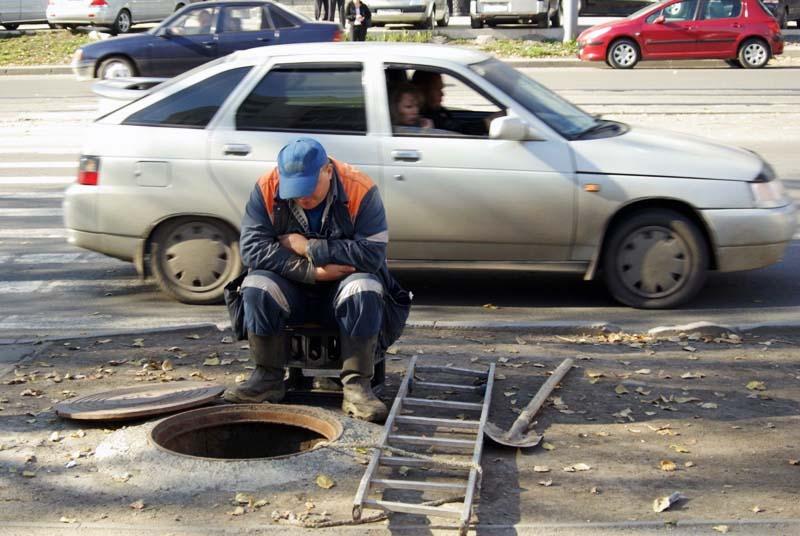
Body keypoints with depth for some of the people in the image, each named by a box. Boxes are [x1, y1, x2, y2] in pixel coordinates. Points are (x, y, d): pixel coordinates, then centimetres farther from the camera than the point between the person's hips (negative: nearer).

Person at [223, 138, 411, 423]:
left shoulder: (360, 190, -19)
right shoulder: (266, 190, -12)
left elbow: (372, 253, -26)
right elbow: (252, 247, -19)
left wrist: (308, 248, -24)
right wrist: (311, 271, -26)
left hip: (344, 286, -2)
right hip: (292, 287, 2)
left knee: (365, 290, -33)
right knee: (256, 286, -27)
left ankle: (356, 386, -26)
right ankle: (268, 378, -12)